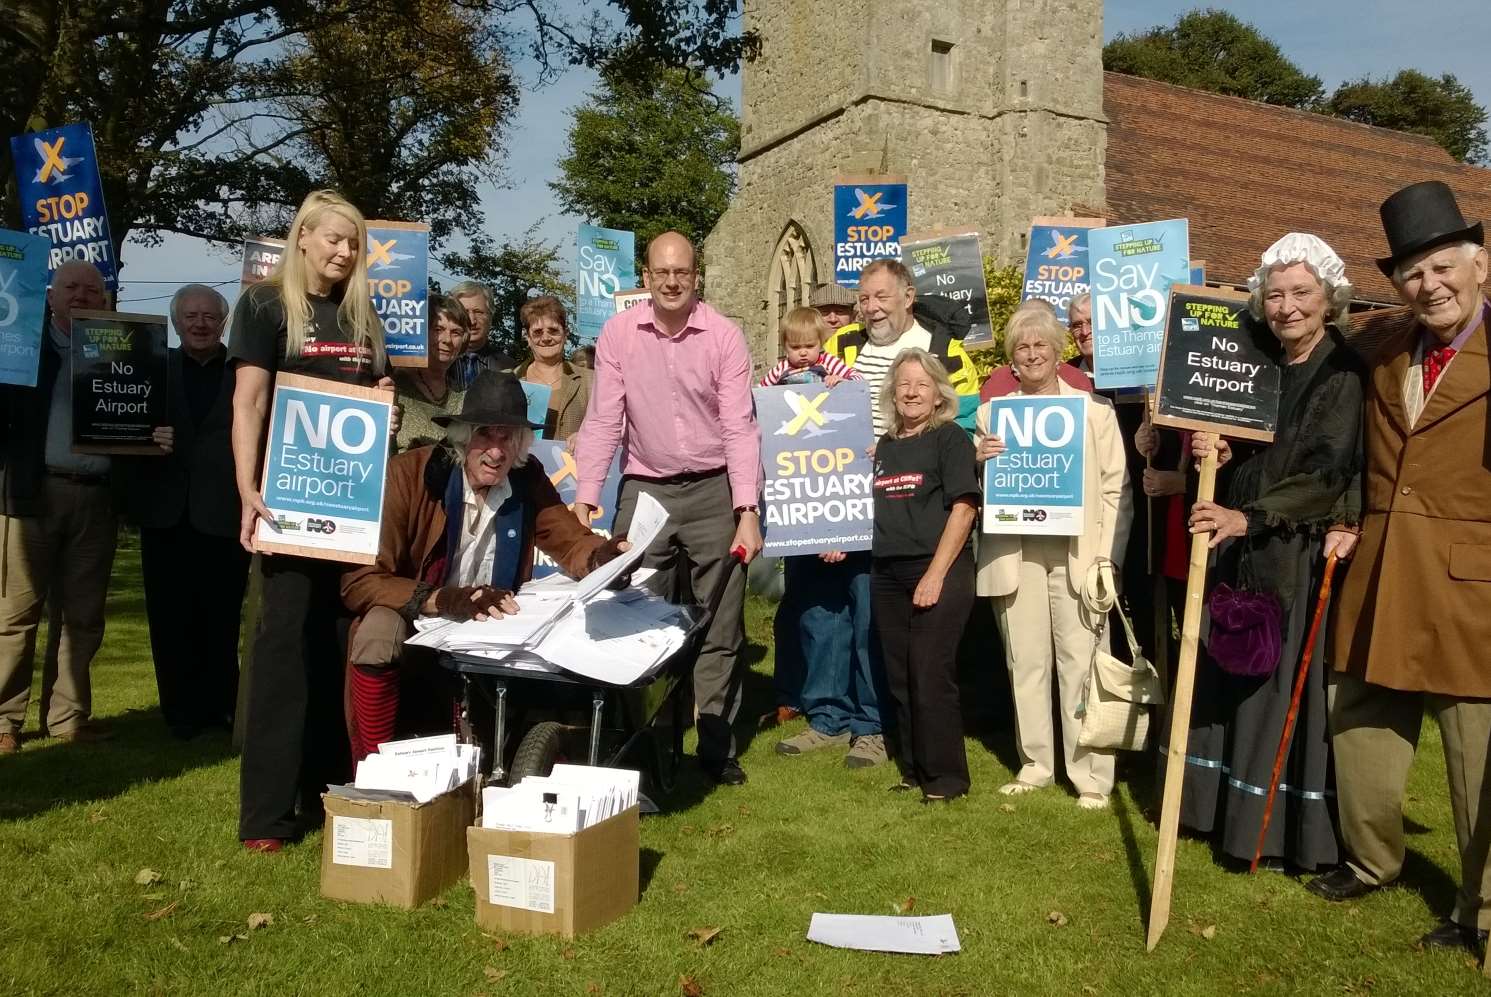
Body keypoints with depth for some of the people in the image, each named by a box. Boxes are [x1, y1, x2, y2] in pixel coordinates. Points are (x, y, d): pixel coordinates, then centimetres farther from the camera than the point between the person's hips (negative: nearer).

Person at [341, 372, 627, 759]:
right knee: (380, 630, -33)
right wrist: (442, 600, -34)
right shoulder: (410, 474, -15)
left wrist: (604, 555, -25)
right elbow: (358, 580, -17)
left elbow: (572, 542, 1)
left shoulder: (528, 480, -2)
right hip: (417, 629, -3)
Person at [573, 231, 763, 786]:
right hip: (644, 491, 1)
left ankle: (717, 746, 17)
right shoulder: (619, 333, -1)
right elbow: (603, 421, -1)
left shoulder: (724, 336, -4)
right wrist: (584, 501, -9)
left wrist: (748, 510, -13)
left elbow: (739, 427, -6)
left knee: (721, 627, 5)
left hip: (713, 491, 0)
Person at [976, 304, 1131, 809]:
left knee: (1080, 663, -4)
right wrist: (981, 462, -8)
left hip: (1075, 551, -2)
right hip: (1014, 553, 2)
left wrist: (1107, 557, -7)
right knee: (1024, 662, 7)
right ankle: (1035, 763, 20)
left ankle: (1092, 775, 5)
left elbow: (1116, 487, 3)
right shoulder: (992, 412, 12)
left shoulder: (1094, 408, 7)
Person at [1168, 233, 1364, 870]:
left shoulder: (1344, 373, -8)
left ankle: (1290, 831, 13)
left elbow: (1325, 472, -18)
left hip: (1304, 555, -6)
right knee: (1230, 681, 12)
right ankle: (1230, 807, 26)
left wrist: (1248, 517, -25)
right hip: (1243, 552, 6)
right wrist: (1216, 453, -8)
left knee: (1289, 684, 0)